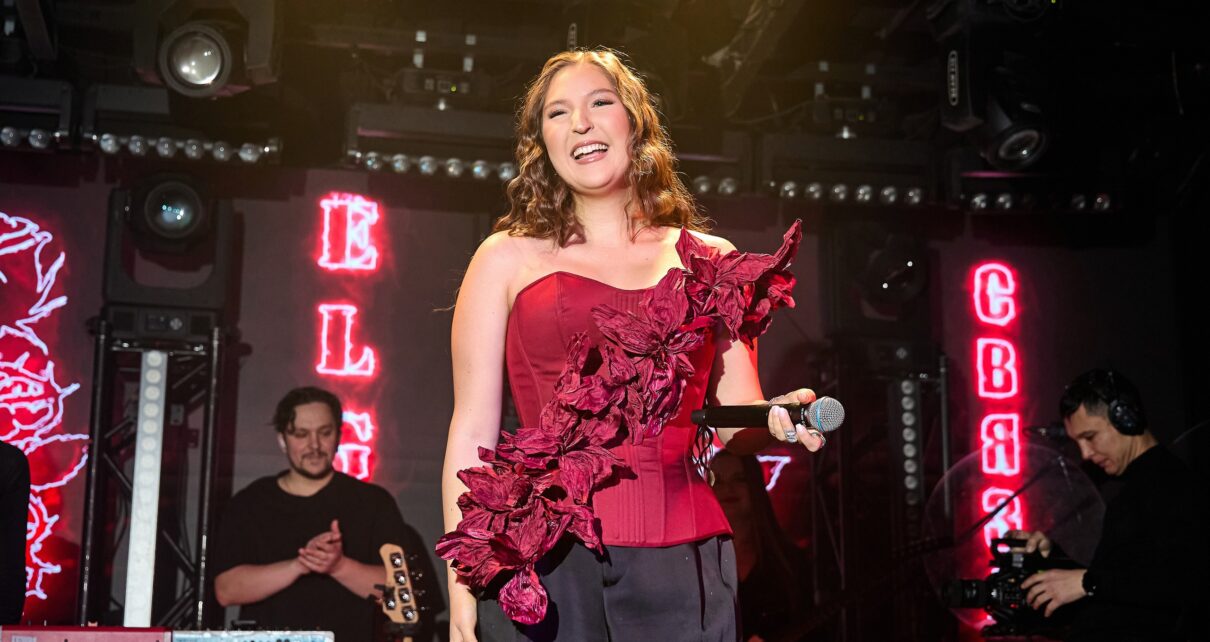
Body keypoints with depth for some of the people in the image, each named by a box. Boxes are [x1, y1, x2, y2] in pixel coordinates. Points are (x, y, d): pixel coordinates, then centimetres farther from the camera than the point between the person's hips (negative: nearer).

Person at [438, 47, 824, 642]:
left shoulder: (711, 262, 12)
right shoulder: (507, 258, 8)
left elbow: (738, 422, 14)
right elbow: (472, 429, 4)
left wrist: (778, 421, -10)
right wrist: (462, 591, -2)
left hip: (679, 567, 2)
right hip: (544, 561, -1)